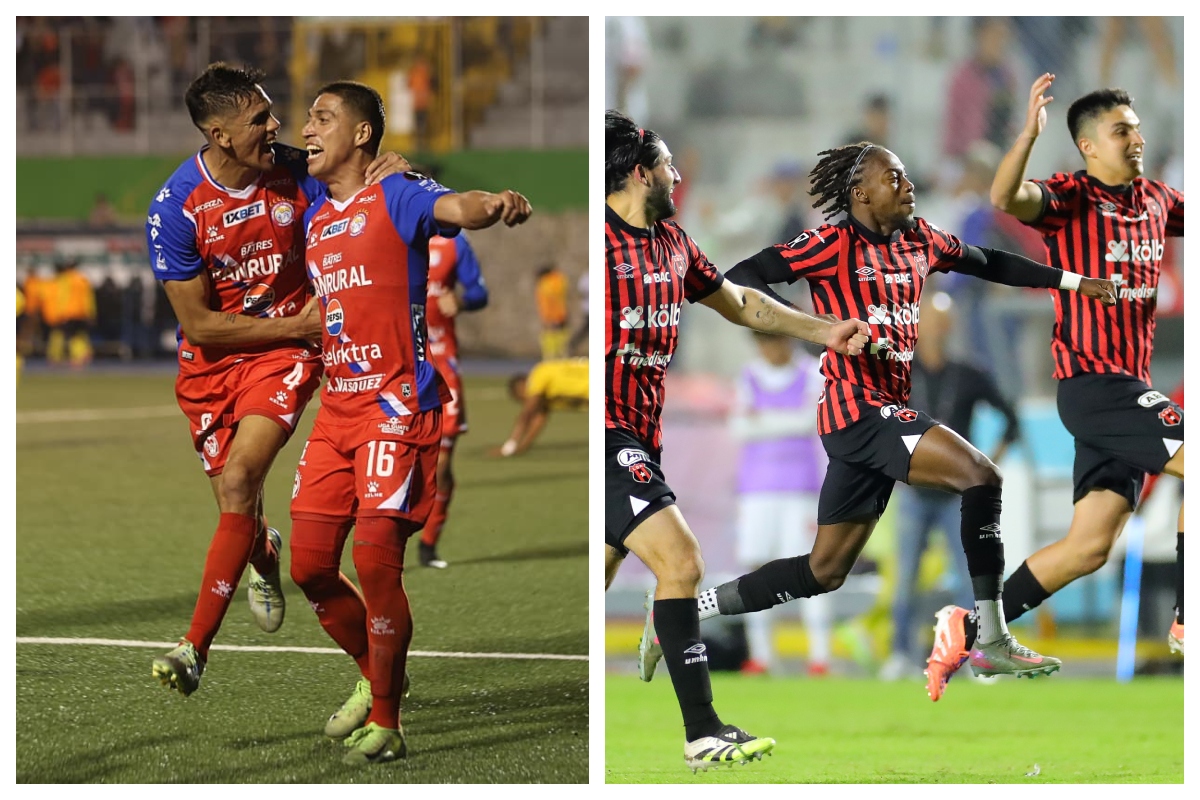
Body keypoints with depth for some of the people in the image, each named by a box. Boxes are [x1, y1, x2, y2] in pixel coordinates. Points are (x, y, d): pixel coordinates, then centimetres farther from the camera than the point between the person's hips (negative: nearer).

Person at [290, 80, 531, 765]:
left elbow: (456, 208, -30)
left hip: (397, 405, -8)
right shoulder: (315, 219, 15)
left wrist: (494, 206, -50)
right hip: (337, 406, 8)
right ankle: (376, 674, 29)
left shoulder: (396, 197, -8)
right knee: (310, 566, 5)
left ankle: (386, 724, -3)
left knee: (376, 559, -14)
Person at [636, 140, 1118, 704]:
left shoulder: (920, 241, 12)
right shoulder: (834, 244, -9)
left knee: (824, 572, 11)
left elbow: (990, 264, 27)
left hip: (886, 414, 9)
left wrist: (1070, 281, 27)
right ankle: (992, 644, -17)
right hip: (858, 408, -9)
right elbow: (740, 279, -13)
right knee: (980, 474, -20)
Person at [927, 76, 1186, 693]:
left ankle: (969, 629, 11)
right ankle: (1186, 623, -12)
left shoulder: (1156, 201, 11)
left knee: (1090, 546, 4)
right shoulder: (1069, 198, -9)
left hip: (1128, 387, 7)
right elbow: (1005, 198, -29)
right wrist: (1029, 133, -43)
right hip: (1091, 381, -7)